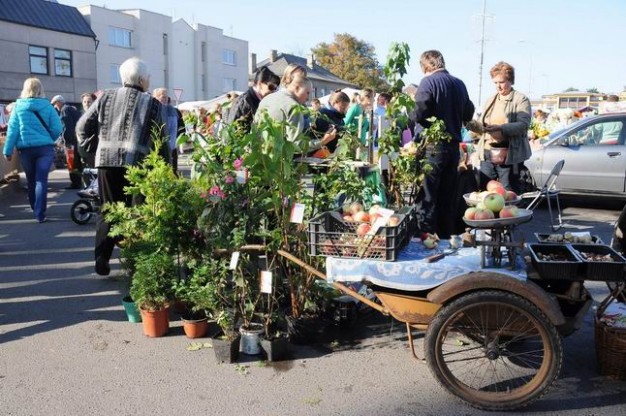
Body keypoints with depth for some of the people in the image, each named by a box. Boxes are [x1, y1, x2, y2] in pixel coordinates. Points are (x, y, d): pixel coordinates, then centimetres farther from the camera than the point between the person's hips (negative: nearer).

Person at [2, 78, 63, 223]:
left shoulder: (18, 107, 0)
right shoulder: (47, 106, -2)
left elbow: (12, 130, -2)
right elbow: (57, 129, -5)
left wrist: (8, 150, 1)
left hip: (26, 148, 1)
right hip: (45, 148, -1)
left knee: (31, 180, 16)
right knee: (41, 180, -2)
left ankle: (35, 209, 31)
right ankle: (40, 214, -10)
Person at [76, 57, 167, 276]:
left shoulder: (106, 97, 11)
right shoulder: (153, 104, 5)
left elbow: (83, 127, 10)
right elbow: (161, 141, 5)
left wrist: (90, 150, 22)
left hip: (106, 160, 3)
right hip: (137, 163, -2)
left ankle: (102, 260, 6)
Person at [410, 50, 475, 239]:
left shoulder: (428, 82, -10)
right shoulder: (459, 84, 9)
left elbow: (419, 114, -17)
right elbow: (468, 114, 16)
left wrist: (408, 115, 3)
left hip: (433, 147, -6)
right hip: (454, 145, 6)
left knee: (426, 197, -1)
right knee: (448, 197, 14)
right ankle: (446, 236, 22)